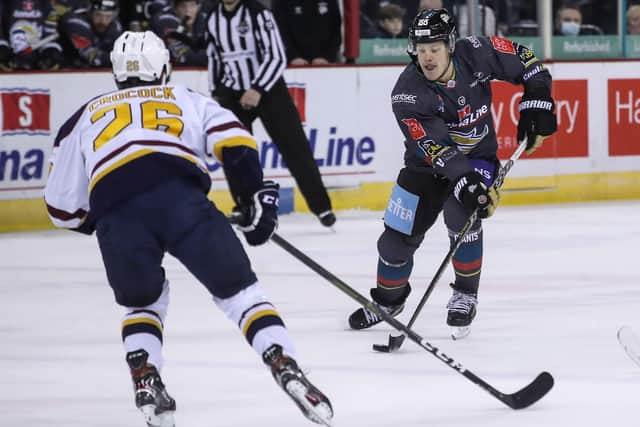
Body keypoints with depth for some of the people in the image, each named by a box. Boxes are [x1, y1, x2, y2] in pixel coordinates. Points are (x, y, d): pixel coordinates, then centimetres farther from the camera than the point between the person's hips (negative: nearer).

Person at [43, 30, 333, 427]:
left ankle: (146, 382, 6)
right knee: (238, 288, 9)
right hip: (181, 196, -1)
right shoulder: (186, 99, 33)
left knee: (142, 301, 26)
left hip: (114, 210, 1)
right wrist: (259, 194, 11)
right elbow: (234, 140, 12)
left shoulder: (87, 116, 36)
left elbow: (63, 207, 35)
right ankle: (286, 368, -9)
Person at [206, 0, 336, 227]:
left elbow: (276, 57, -19)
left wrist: (258, 90, -26)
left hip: (268, 89, -5)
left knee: (294, 148, -4)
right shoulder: (214, 18, 4)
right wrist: (215, 93, 16)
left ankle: (321, 207, 3)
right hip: (232, 93, 5)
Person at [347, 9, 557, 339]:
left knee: (461, 216, -26)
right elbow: (435, 148, -33)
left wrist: (536, 103, -14)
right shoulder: (407, 93, -27)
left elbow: (523, 60, -5)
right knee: (398, 235, 1)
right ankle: (388, 300, 31)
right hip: (429, 164, 0)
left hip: (478, 156, 0)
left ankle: (465, 296, -5)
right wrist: (465, 181, -44)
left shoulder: (475, 54, -22)